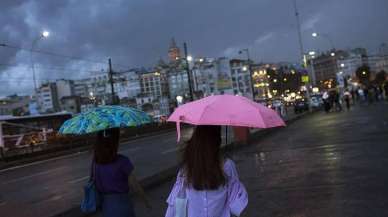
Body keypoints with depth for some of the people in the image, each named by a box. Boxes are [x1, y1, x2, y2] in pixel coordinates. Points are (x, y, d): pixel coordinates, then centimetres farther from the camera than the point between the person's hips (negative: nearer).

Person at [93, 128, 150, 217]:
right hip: (121, 203, -5)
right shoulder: (122, 162, -21)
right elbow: (135, 186, -13)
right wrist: (146, 201, 2)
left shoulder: (95, 161, -6)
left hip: (105, 204, 5)